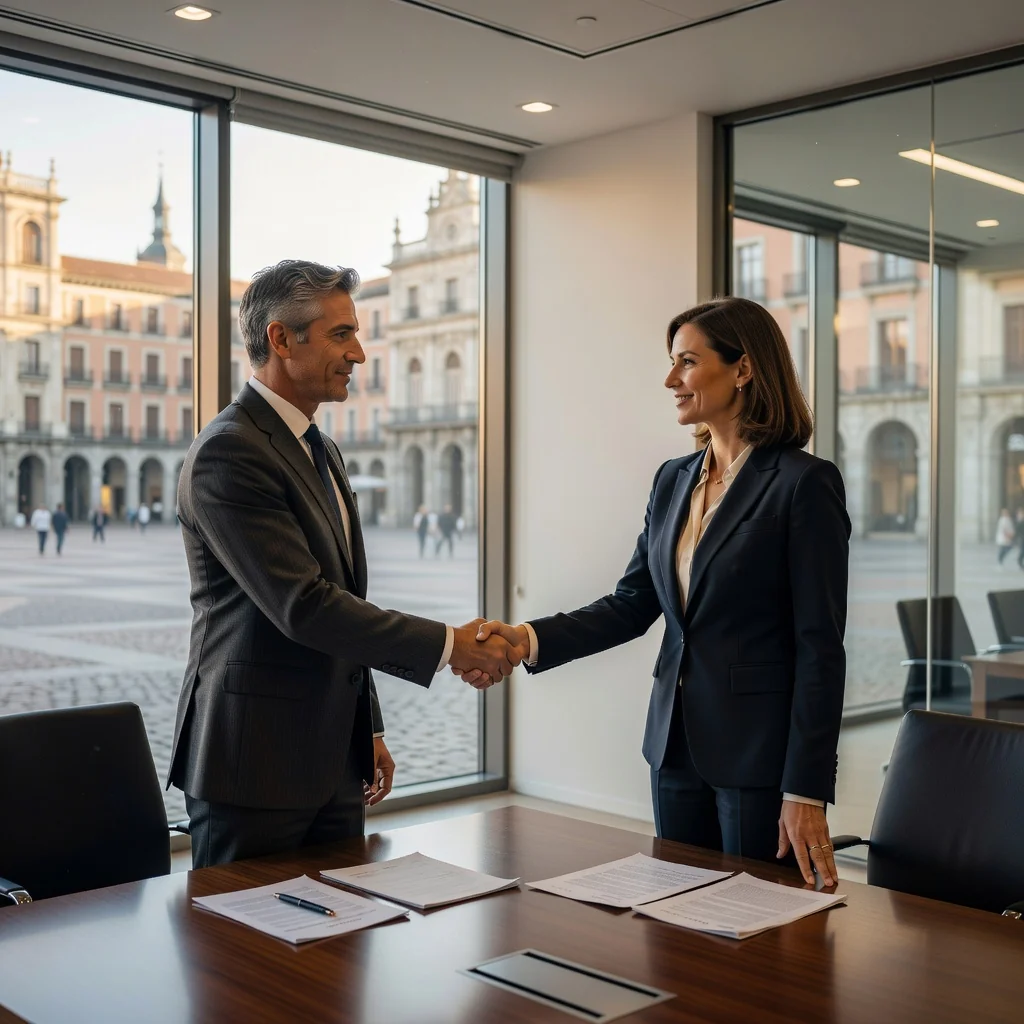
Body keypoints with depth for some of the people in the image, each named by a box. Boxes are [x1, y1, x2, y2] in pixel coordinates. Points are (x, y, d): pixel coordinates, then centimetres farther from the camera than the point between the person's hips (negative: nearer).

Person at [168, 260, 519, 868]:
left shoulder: (322, 451, 15)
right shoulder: (228, 453, -16)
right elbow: (302, 607, -23)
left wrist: (369, 730, 20)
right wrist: (448, 645, -19)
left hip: (333, 760, 9)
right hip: (256, 762, -8)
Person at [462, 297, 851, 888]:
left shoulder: (804, 483, -12)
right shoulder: (674, 481, 9)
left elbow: (820, 647, -14)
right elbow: (632, 605, 7)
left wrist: (806, 791, -16)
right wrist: (530, 639, -8)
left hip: (760, 752, -6)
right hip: (678, 746, 7)